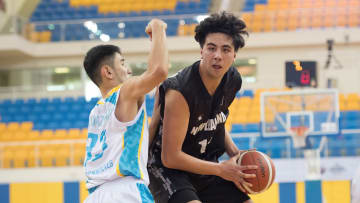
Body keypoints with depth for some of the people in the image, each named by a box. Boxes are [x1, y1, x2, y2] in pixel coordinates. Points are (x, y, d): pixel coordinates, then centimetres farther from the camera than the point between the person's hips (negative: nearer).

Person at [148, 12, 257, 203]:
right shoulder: (180, 92, -28)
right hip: (166, 166, -8)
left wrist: (234, 152, 0)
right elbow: (170, 157, -25)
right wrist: (221, 169, -19)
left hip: (203, 163, 8)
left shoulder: (233, 81, -5)